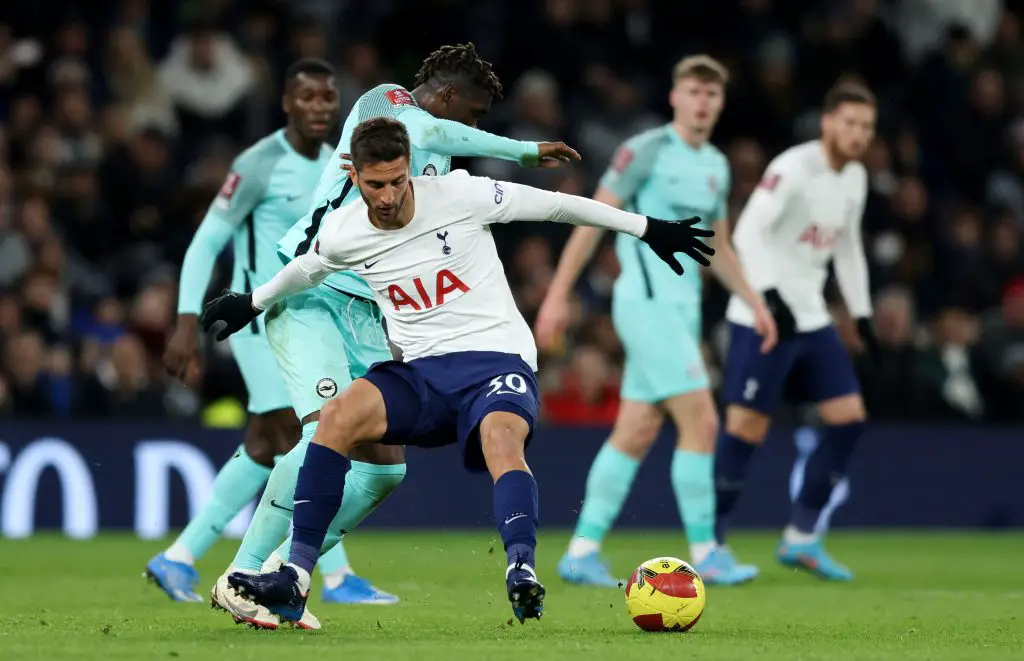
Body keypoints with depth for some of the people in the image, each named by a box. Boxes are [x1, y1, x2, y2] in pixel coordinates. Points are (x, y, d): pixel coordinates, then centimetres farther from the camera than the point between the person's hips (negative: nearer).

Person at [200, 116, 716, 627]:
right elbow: (304, 270, 26)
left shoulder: (460, 196, -9)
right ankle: (295, 578, -24)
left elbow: (557, 205, 1)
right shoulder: (341, 234, 1)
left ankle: (521, 573, -52)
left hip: (497, 358, -3)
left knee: (501, 439, -37)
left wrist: (647, 228, 6)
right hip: (420, 373, 3)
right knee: (338, 417, -24)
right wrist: (254, 303, 42)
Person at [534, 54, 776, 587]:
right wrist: (558, 295, -12)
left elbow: (718, 248, 25)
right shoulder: (646, 151, -8)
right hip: (647, 301, -8)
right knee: (701, 422, -12)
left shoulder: (716, 166, 15)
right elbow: (592, 222, -9)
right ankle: (705, 554, -7)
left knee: (636, 434, 6)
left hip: (682, 307, 8)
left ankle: (582, 552, 10)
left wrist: (753, 301, 15)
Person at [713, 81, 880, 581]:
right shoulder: (793, 169, -15)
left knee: (849, 418, 2)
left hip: (811, 319, 8)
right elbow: (749, 232, -24)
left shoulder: (855, 178, 11)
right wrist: (771, 296, -33)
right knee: (746, 427, -9)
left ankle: (801, 538, 10)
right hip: (762, 317, -8)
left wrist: (862, 316, 20)